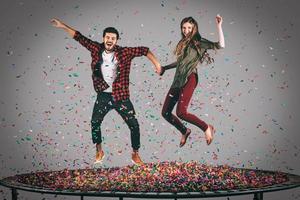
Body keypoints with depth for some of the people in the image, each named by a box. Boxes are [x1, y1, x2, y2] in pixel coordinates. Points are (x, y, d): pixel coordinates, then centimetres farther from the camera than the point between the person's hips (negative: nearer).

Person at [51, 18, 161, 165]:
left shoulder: (124, 53, -10)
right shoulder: (97, 49, -4)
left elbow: (143, 50, -6)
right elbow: (80, 38, 2)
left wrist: (156, 64, -12)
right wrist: (63, 26, 3)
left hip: (121, 96, -2)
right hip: (103, 96, 2)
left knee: (134, 125, -1)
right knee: (95, 123, 11)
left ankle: (135, 154, 18)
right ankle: (99, 151, 33)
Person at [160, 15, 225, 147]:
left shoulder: (199, 42, -2)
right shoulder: (183, 43, 19)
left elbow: (220, 45, -14)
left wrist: (219, 26, -18)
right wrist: (165, 68, 32)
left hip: (189, 79, -7)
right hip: (177, 80, 8)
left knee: (181, 112, -22)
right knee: (165, 112, 6)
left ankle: (207, 128, -2)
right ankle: (184, 131, 28)